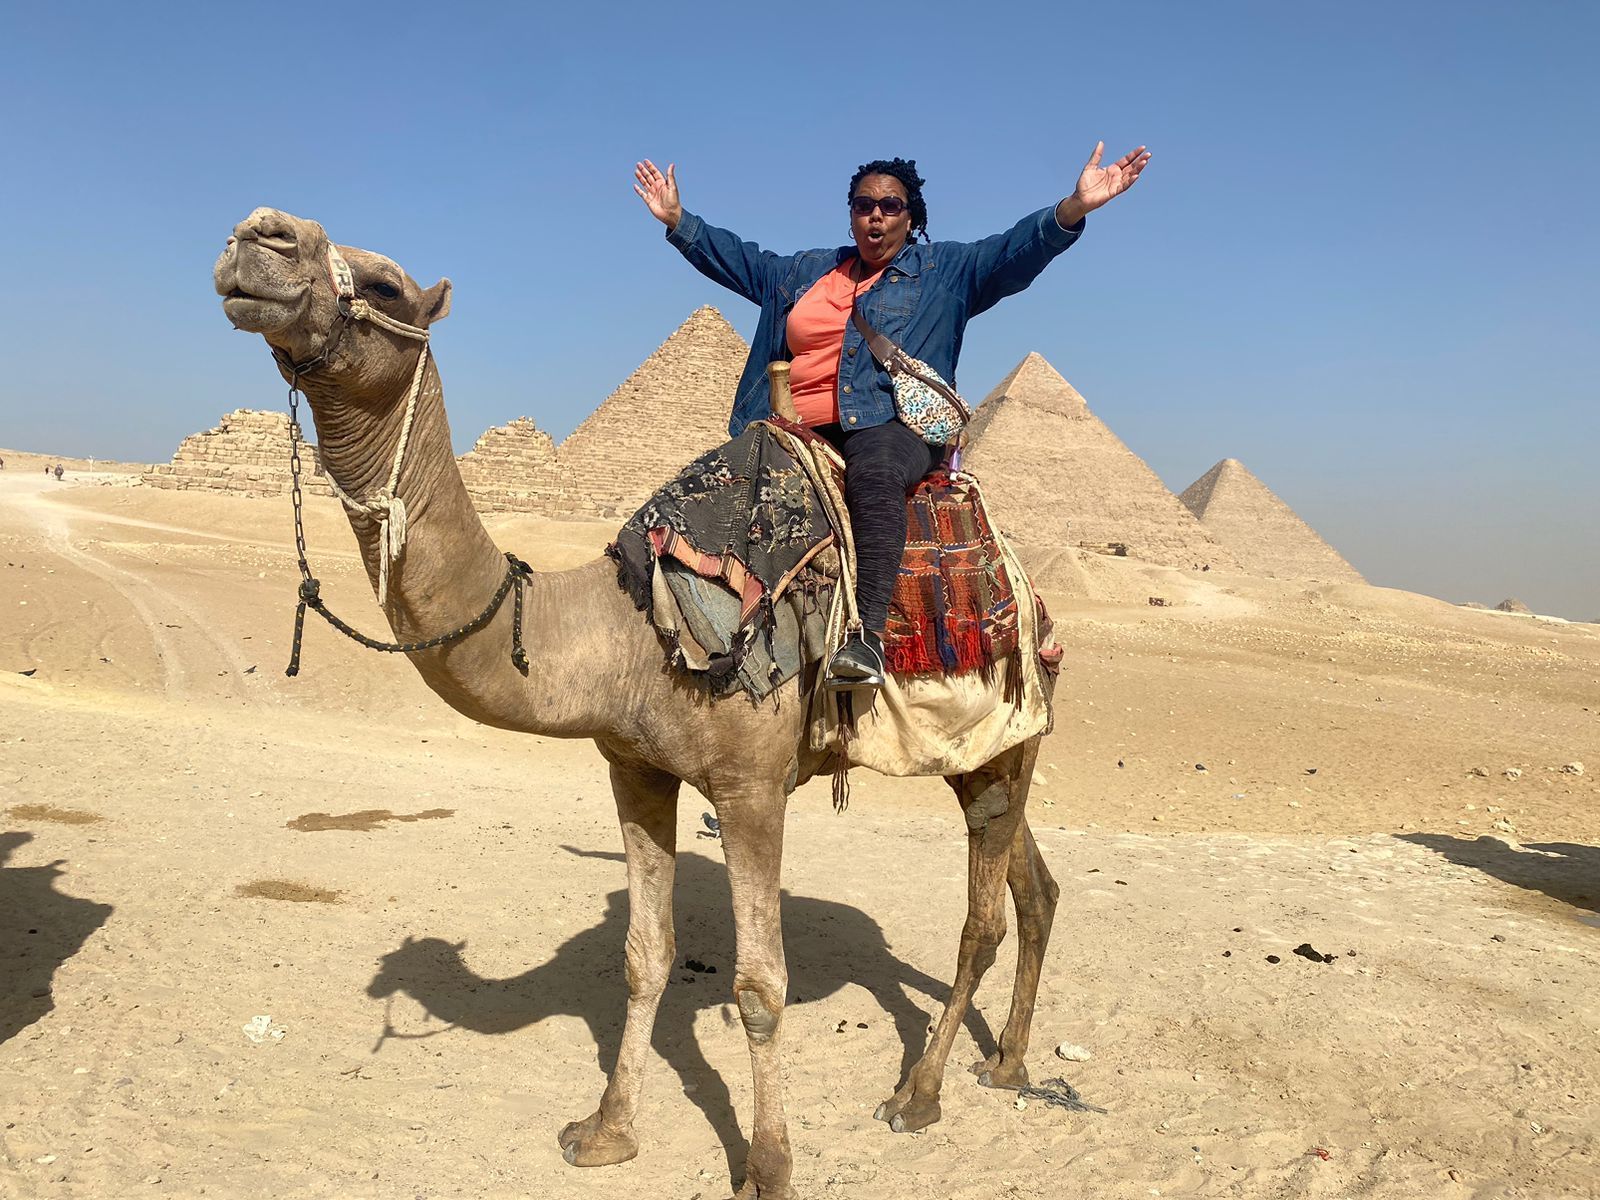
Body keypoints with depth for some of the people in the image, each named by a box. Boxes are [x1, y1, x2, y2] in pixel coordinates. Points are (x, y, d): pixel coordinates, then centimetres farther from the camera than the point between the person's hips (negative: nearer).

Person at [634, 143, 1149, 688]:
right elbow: (737, 258, 35)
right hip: (800, 432, 5)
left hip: (892, 424, -5)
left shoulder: (945, 271, 16)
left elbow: (1012, 251, 3)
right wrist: (676, 219, 31)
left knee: (874, 473, -41)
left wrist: (1074, 208, -12)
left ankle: (868, 633, -50)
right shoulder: (804, 272, 27)